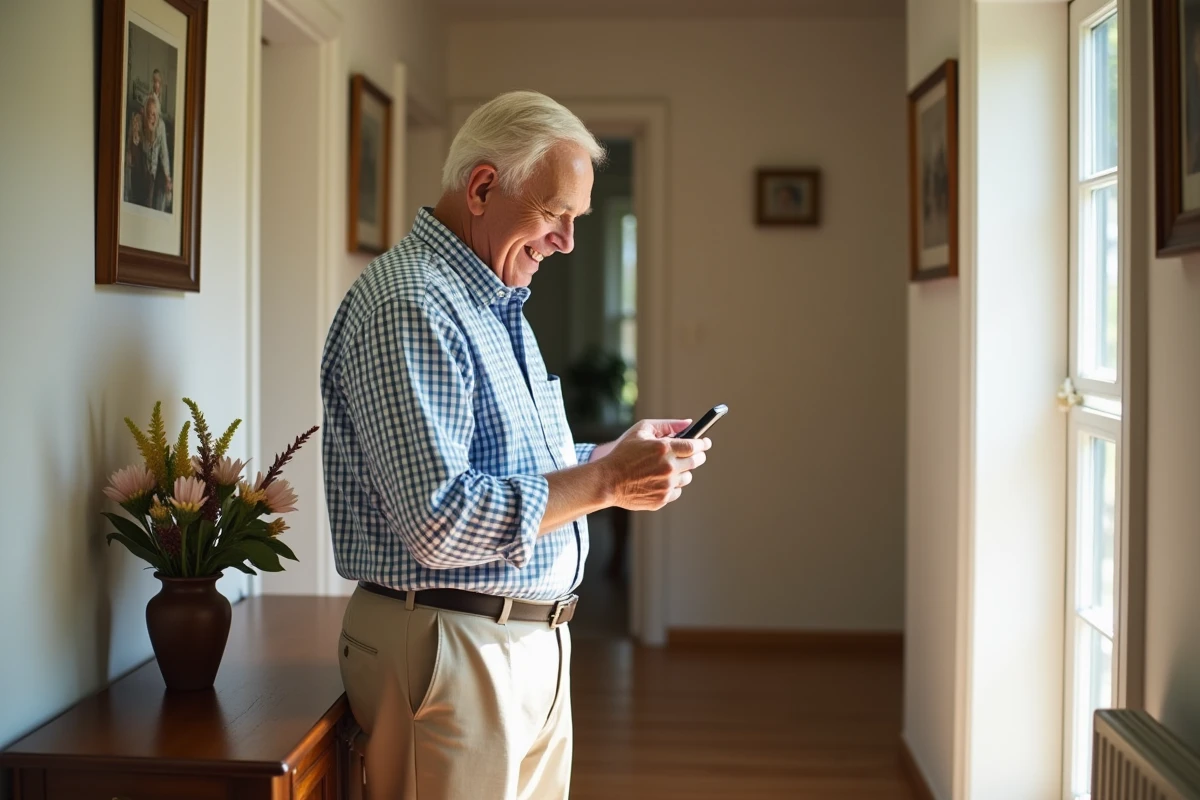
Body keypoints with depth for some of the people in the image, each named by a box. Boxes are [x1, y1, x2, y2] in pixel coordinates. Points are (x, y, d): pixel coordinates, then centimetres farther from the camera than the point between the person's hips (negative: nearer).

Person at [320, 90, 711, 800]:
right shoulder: (408, 307, -18)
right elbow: (439, 521, -26)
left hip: (533, 640, 10)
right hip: (453, 648, -9)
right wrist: (606, 482, -20)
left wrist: (614, 456, 4)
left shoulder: (499, 303, 15)